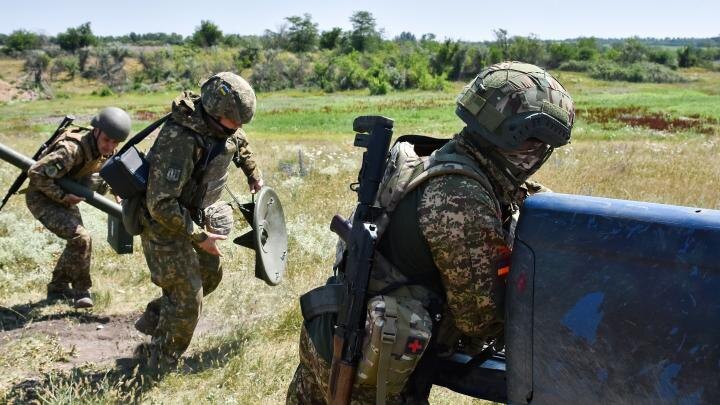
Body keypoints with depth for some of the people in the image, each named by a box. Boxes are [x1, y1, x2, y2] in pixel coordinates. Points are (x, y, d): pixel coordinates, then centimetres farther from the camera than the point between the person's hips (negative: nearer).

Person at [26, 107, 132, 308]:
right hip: (42, 198, -9)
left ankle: (57, 288, 35)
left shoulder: (107, 151, -8)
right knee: (81, 238, -21)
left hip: (65, 196, 9)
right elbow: (36, 173, -34)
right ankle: (81, 290, -5)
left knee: (77, 242, 17)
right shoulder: (72, 149, -34)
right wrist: (62, 196, -28)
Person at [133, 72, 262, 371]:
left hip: (193, 215, 9)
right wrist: (199, 237, -28)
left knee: (210, 274, 20)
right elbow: (161, 204, -35)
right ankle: (161, 364, 15)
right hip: (164, 223, -9)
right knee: (187, 298, -4)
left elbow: (239, 144, 20)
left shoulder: (221, 126, -8)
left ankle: (153, 319, 35)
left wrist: (253, 174, 28)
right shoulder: (179, 139, -35)